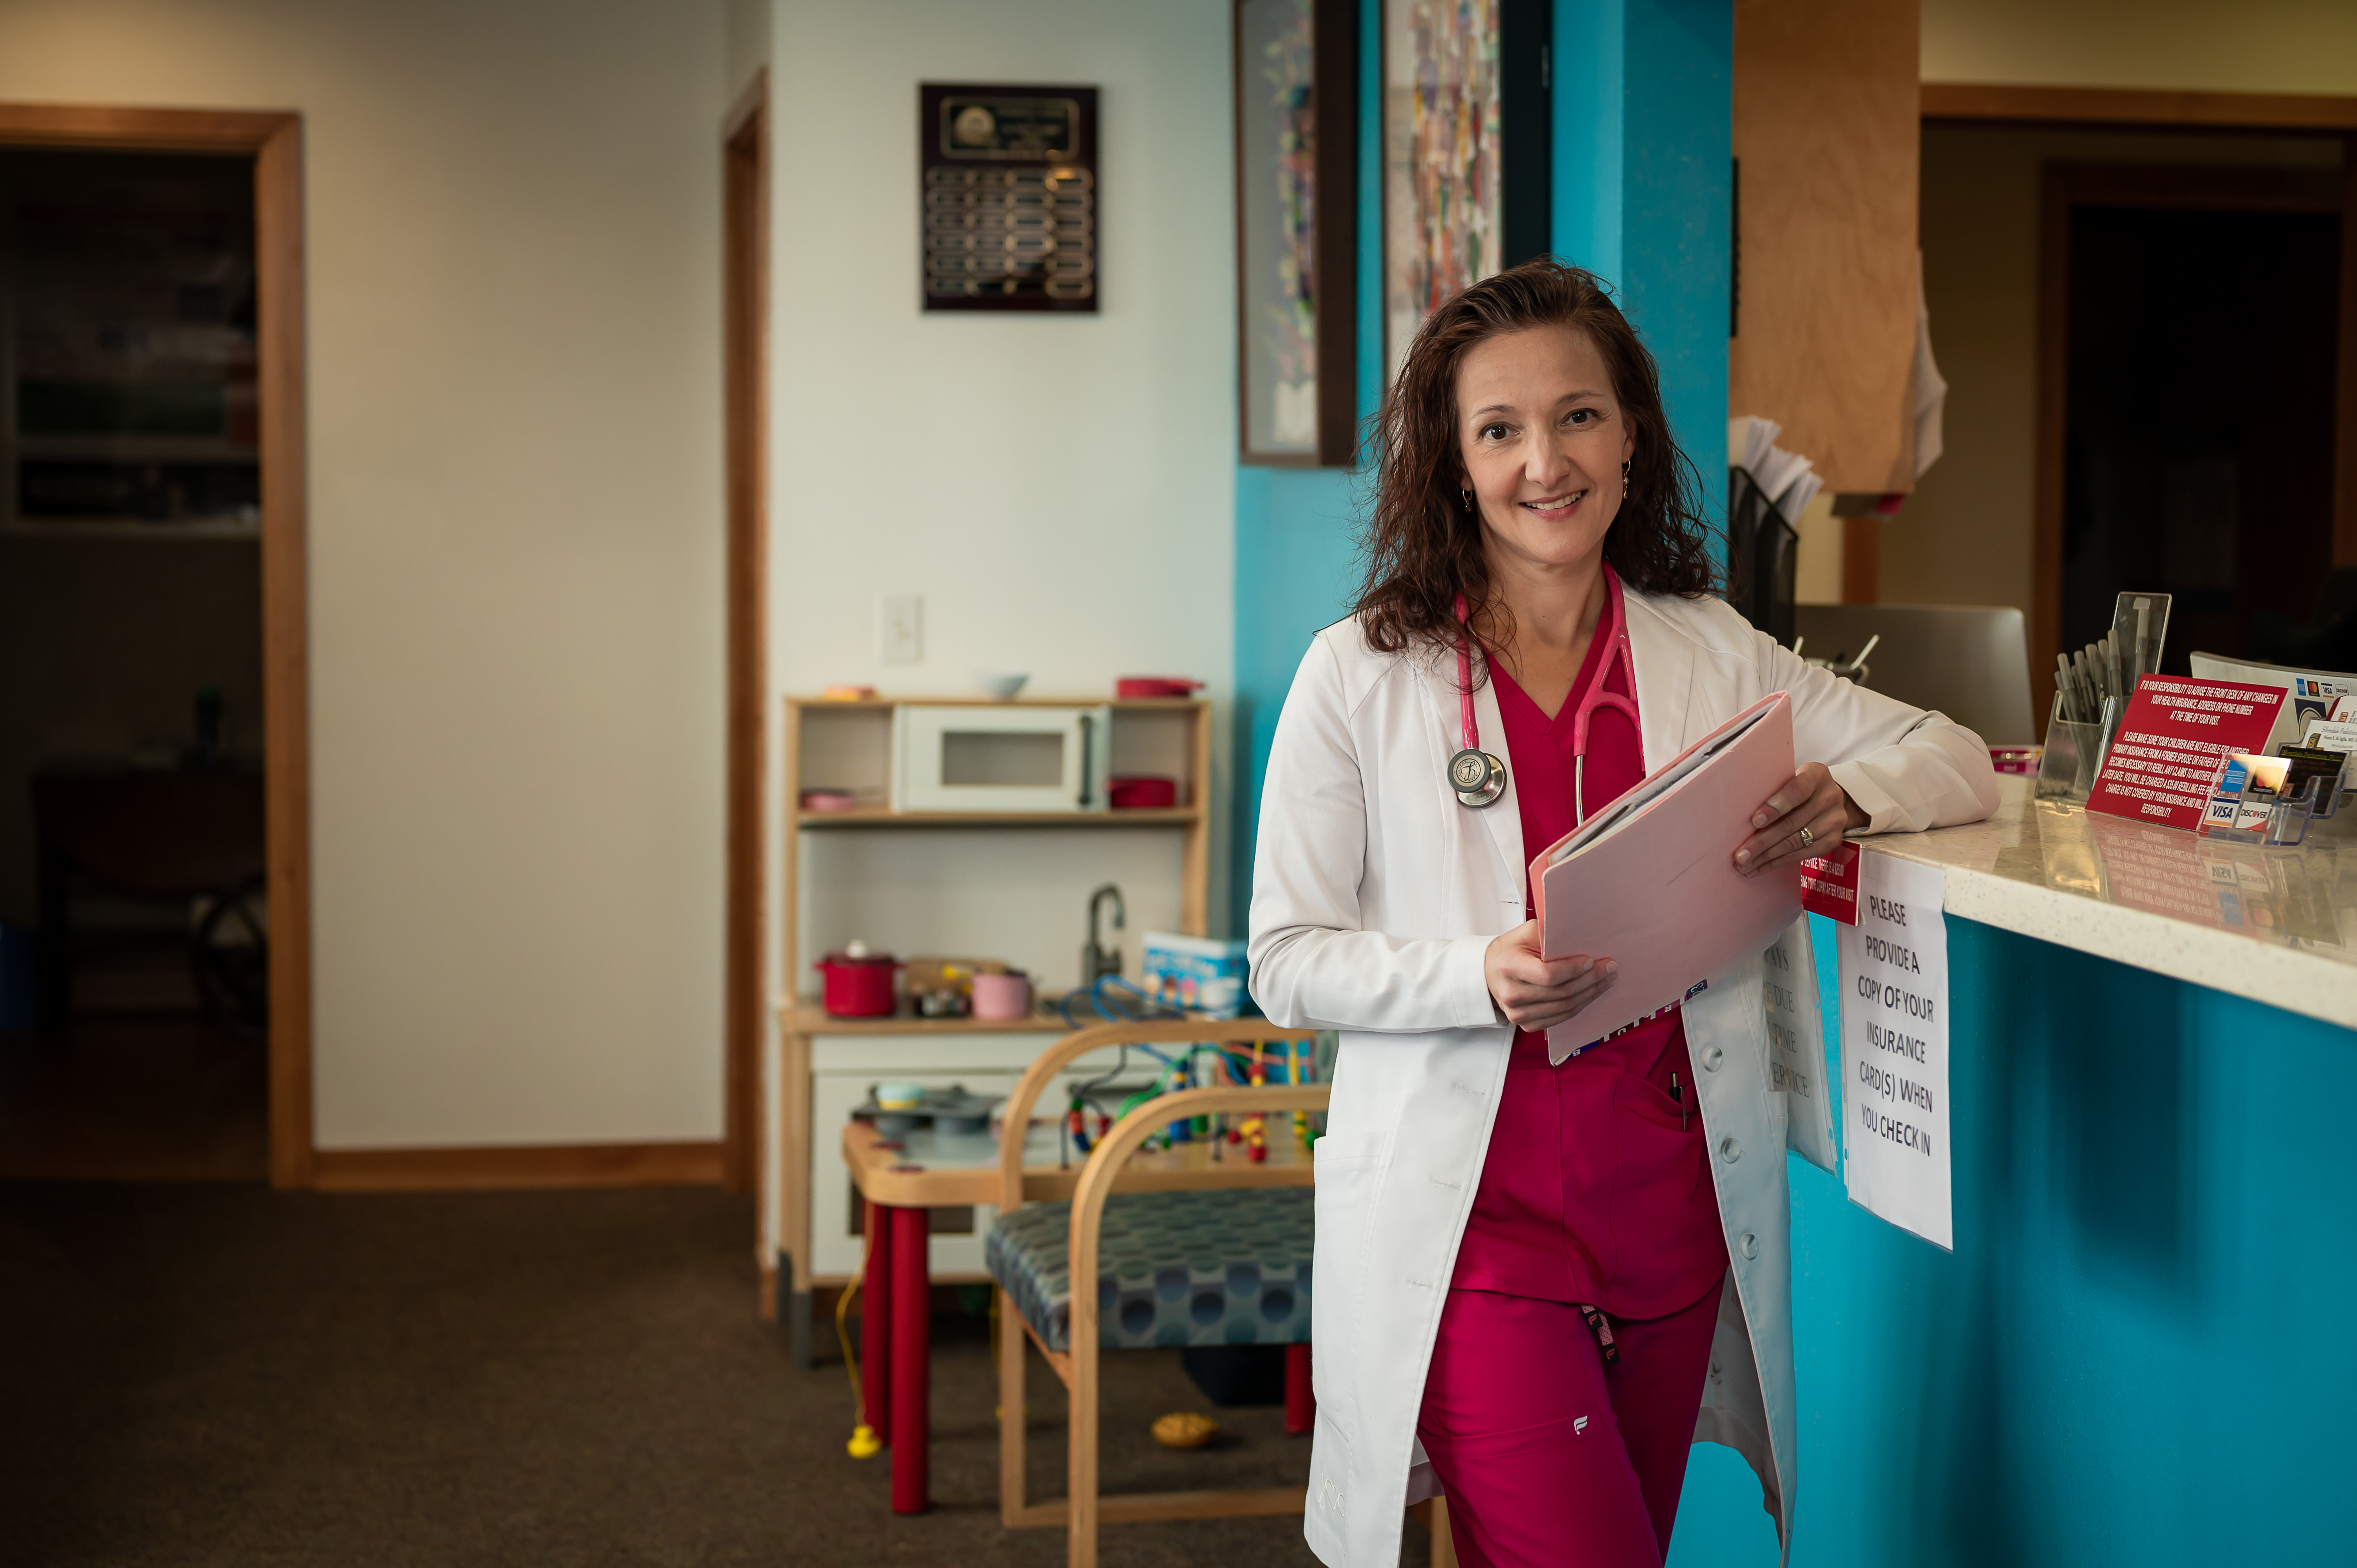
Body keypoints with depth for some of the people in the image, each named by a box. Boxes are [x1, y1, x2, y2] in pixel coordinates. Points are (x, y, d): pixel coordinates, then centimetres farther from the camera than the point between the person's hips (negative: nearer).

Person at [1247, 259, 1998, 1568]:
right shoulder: (1361, 678, -4)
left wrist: (1841, 800, -11)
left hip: (1672, 1215, 4)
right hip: (1471, 1222, -4)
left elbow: (1958, 761, 11)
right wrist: (1483, 976, -20)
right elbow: (1288, 962, -3)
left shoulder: (1707, 653, 6)